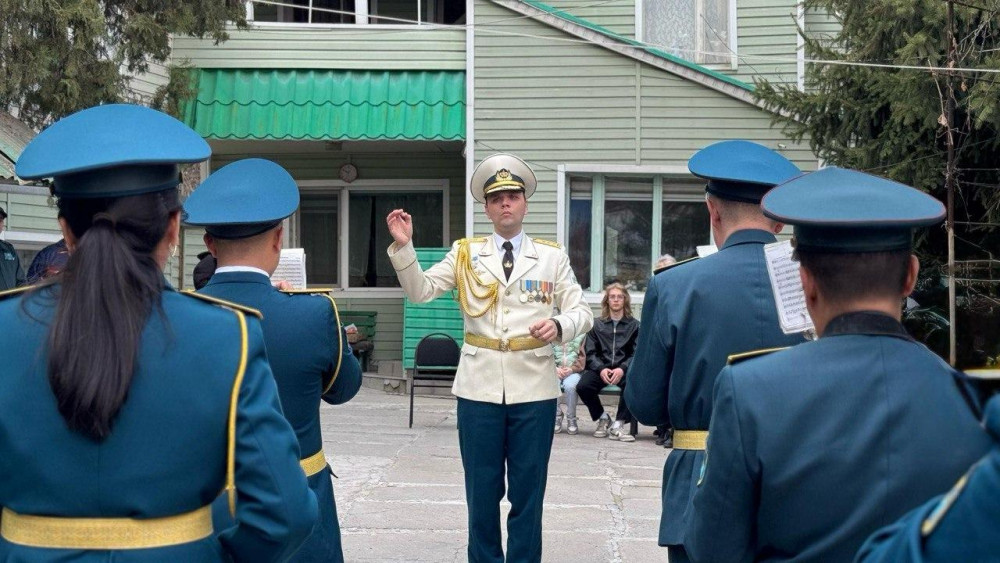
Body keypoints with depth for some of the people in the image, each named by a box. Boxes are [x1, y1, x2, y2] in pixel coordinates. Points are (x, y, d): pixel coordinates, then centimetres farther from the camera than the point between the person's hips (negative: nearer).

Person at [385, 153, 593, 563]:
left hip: (534, 387, 0)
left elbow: (581, 312, 2)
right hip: (479, 386, 1)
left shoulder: (552, 257, 6)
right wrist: (403, 247, -13)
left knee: (527, 490, 8)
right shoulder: (465, 254, 7)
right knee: (482, 489, 9)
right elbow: (420, 291, 1)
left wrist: (559, 326, -20)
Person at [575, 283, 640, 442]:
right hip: (600, 368, 2)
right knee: (583, 386, -29)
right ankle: (603, 418, -2)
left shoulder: (634, 325, 12)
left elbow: (636, 354, 2)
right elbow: (590, 353, 6)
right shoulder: (597, 325, 15)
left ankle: (619, 424, -22)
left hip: (624, 369, -1)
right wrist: (601, 369, -14)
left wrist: (622, 369, -18)